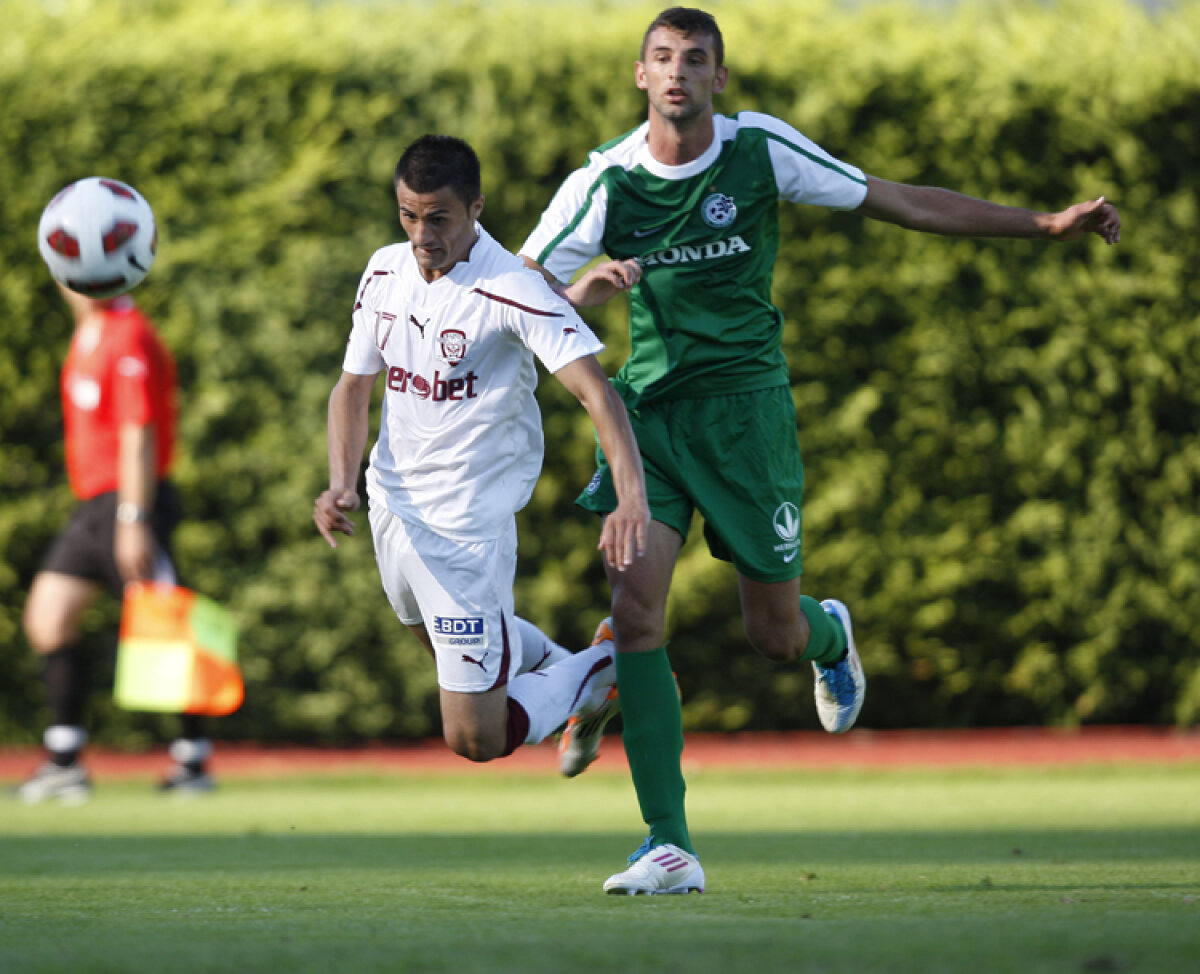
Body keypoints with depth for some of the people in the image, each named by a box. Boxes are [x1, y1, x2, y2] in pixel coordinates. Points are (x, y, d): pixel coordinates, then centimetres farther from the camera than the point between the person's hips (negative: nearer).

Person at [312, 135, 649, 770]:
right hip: (391, 503, 7)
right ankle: (552, 663, 57)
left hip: (467, 525, -7)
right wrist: (341, 484, -9)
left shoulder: (511, 289, -21)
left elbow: (595, 390, -29)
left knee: (474, 738, -7)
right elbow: (353, 387, 9)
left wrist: (632, 498, -44)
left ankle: (601, 670, 17)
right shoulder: (385, 272, 0)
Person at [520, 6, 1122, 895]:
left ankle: (829, 635, 45)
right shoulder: (604, 181, -5)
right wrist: (591, 288, -26)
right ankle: (669, 847, -12)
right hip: (649, 407, 1)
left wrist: (1045, 225, 3)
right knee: (636, 609, -16)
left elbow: (899, 202, 2)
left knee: (775, 633, 3)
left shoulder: (761, 148, -5)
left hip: (745, 402, 0)